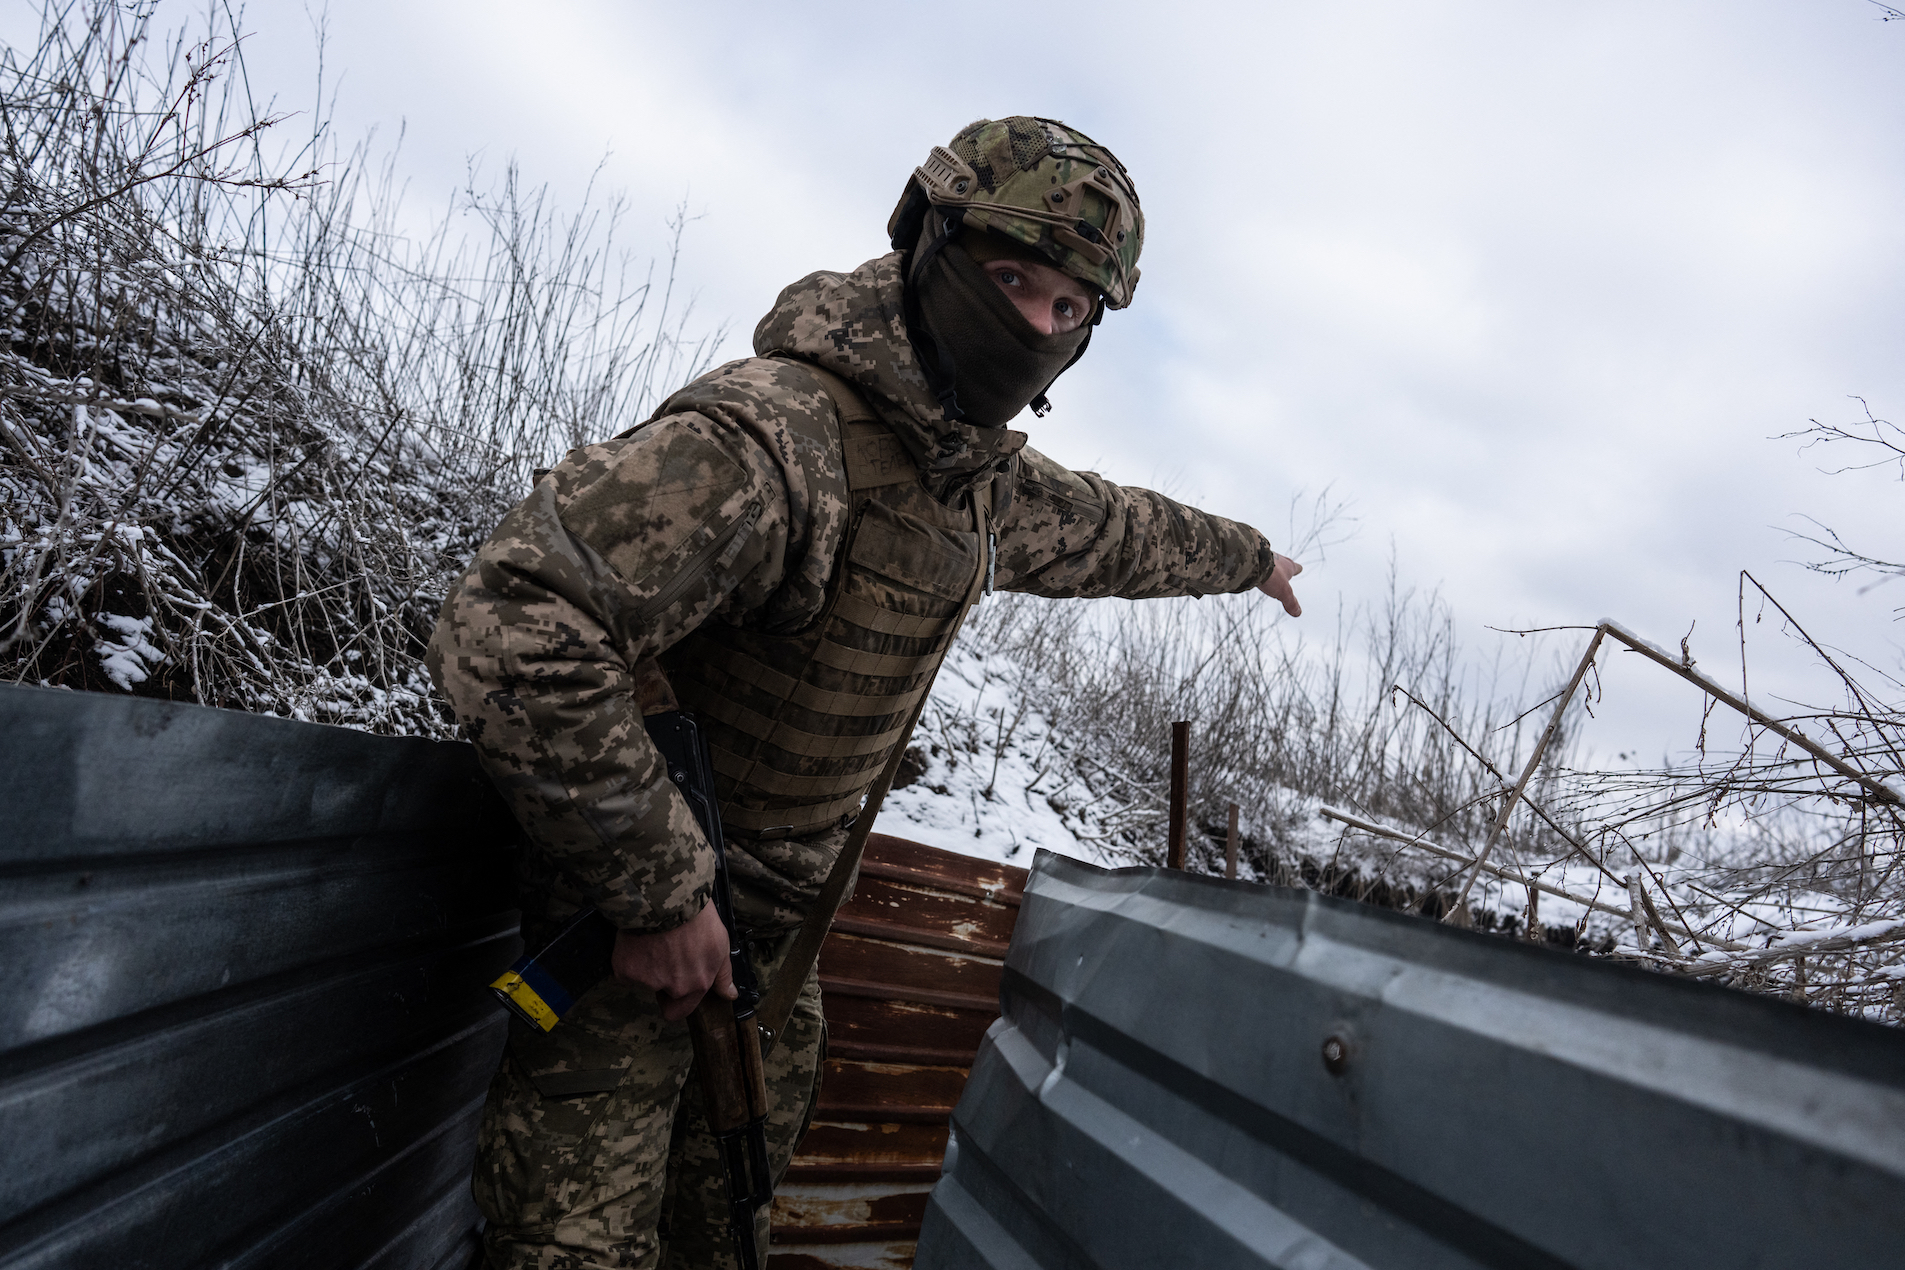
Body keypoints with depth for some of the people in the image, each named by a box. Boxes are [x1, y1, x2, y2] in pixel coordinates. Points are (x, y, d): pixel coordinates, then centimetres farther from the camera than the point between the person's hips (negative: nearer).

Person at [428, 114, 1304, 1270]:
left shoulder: (988, 474, 0)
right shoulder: (777, 432, -32)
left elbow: (1107, 530, 21)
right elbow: (513, 631, -38)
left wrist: (1246, 554, 37)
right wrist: (660, 891, -31)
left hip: (768, 917, 8)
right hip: (631, 913, -8)